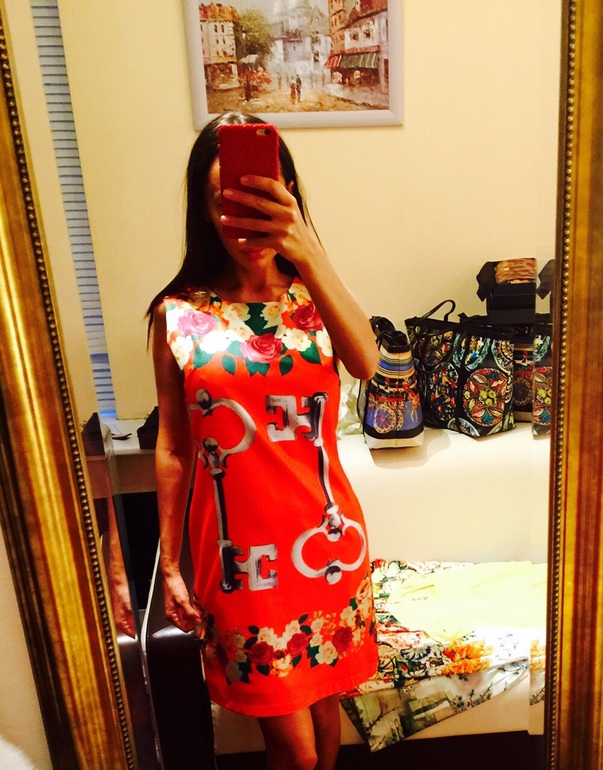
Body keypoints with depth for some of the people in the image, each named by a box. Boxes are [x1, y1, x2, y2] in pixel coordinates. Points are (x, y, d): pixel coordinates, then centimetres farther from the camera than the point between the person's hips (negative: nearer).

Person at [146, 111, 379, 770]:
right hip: (237, 551, -1)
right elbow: (173, 450, -1)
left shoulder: (312, 297, -2)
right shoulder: (178, 315, -6)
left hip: (325, 539, 2)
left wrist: (307, 252, -39)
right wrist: (169, 566, 4)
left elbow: (366, 363, -25)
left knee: (323, 701, 24)